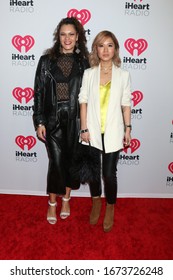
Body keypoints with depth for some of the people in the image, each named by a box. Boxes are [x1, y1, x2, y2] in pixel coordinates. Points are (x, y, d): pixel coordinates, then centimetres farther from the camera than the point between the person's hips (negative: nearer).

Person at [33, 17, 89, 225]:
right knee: (56, 161, -3)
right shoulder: (46, 60, 1)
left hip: (75, 118, 2)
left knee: (70, 160, 10)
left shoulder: (83, 62, 4)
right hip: (53, 119, -1)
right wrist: (39, 122, -4)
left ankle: (66, 199, 31)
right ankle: (52, 203, 18)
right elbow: (39, 92, 1)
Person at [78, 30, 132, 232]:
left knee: (109, 173, 3)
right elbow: (83, 102, 0)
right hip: (93, 131, 1)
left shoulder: (123, 75, 0)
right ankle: (96, 203, 39)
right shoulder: (88, 74, 0)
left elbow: (126, 104, 3)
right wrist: (84, 129, -5)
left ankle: (110, 208, 29)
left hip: (113, 132, -1)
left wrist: (128, 128, 2)